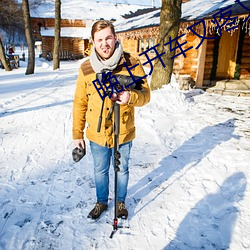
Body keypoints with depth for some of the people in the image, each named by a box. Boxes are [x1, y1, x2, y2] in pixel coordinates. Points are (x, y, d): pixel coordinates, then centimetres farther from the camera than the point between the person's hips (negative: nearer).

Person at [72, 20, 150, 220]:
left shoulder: (131, 64, -12)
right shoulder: (86, 68, -6)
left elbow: (145, 95, -10)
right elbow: (80, 103, 0)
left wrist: (131, 96, -33)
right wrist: (77, 133, 2)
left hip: (123, 133, -1)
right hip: (97, 134, 2)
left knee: (122, 170, 19)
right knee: (100, 171, 20)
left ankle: (121, 202, 45)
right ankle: (101, 202, 46)